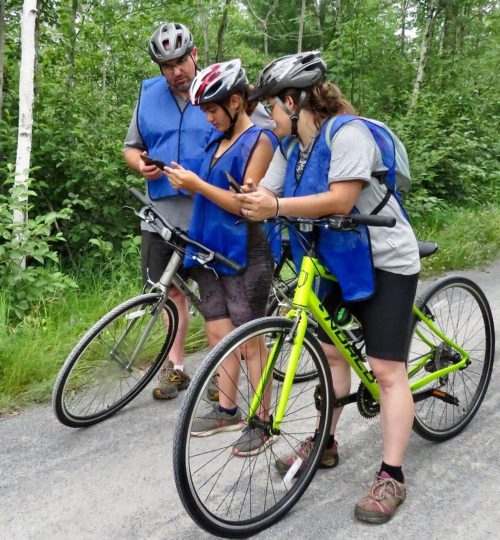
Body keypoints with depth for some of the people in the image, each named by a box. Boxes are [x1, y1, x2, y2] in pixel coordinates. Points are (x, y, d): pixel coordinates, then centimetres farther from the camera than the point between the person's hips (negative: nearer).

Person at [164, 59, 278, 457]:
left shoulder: (259, 140, -9)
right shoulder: (219, 141, 14)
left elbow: (246, 203, -15)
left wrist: (197, 184, -17)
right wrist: (186, 182, 0)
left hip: (245, 255, -8)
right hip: (212, 250, 8)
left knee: (250, 341, -1)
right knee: (219, 334, 12)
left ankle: (264, 422, 12)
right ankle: (227, 410, 26)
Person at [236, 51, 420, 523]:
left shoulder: (347, 133, -19)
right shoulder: (291, 147, 5)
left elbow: (341, 200, -29)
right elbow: (263, 198, -2)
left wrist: (277, 207, -35)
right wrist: (255, 202, -24)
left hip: (384, 262, -8)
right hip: (336, 261, 8)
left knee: (387, 370, -7)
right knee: (330, 351, 14)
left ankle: (391, 477, 0)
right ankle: (324, 443, 29)